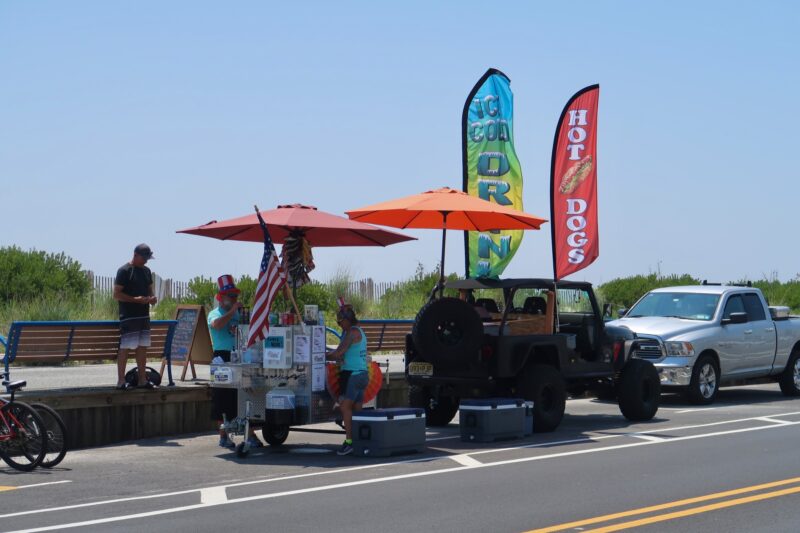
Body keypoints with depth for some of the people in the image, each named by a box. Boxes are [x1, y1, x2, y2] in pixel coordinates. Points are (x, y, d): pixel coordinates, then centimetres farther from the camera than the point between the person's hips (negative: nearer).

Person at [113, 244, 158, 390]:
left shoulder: (146, 271, 15)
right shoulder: (124, 271, -8)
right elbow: (117, 294, -12)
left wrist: (152, 298, 2)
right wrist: (136, 299, -21)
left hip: (144, 315, 8)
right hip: (129, 316, -8)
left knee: (142, 347, 9)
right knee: (126, 348, -8)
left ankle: (142, 380, 15)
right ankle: (121, 381, -5)